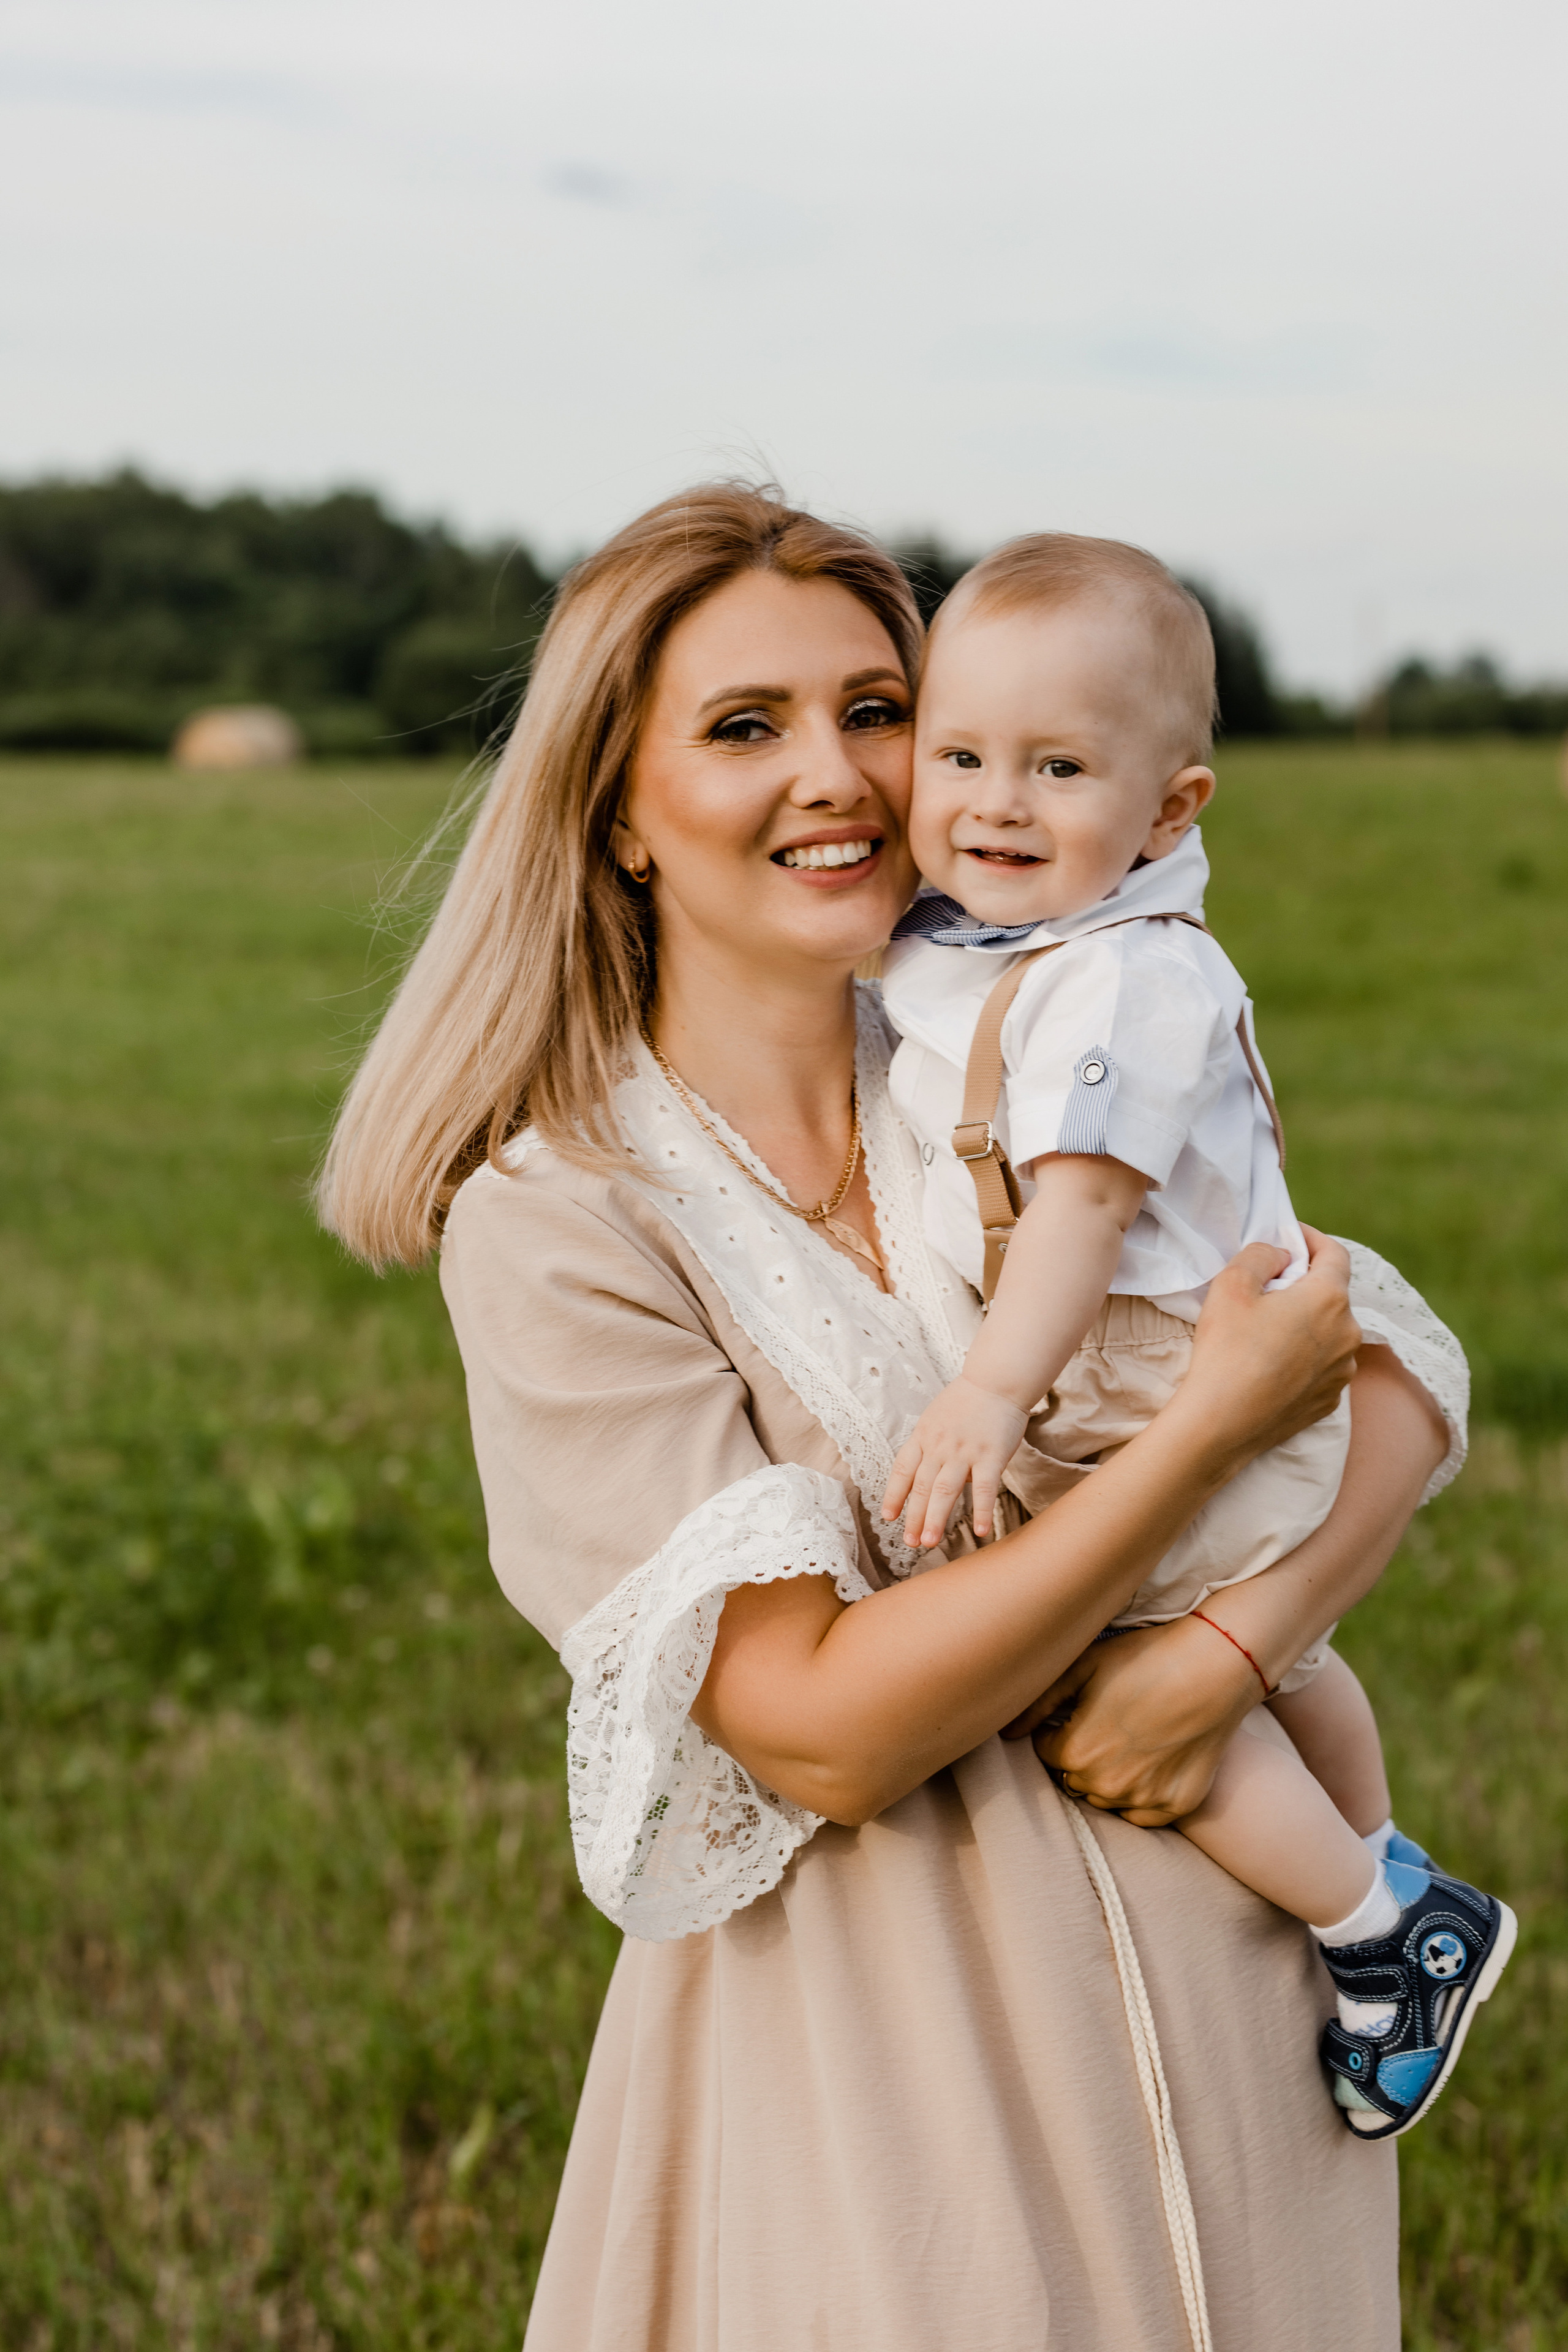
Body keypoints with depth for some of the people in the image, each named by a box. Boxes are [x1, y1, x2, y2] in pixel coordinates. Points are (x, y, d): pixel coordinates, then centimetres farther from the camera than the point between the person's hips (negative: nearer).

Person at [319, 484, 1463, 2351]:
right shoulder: (560, 1220, -14)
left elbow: (1400, 1368, -1)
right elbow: (825, 1730, -19)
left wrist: (1232, 1645, -19)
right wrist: (1216, 1420, -22)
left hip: (1220, 1959, 5)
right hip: (878, 2038, -4)